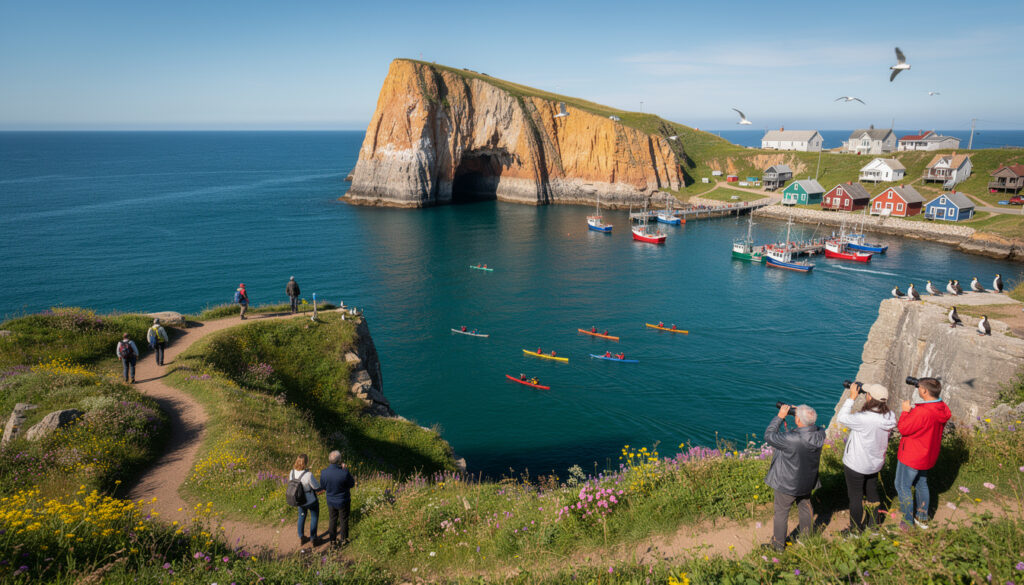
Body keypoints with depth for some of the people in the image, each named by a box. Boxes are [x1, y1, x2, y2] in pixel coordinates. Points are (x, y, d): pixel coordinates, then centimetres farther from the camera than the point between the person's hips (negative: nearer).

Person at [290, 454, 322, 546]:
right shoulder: (308, 475, -34)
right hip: (311, 500, -5)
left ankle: (301, 538, 42)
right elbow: (318, 488, -21)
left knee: (301, 516, 27)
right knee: (314, 518, 19)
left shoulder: (292, 472, -16)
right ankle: (313, 539, 33)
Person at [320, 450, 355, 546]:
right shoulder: (344, 473, -33)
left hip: (331, 501, 3)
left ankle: (333, 540, 40)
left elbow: (323, 487, -4)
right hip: (343, 501, -3)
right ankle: (344, 539, 39)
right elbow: (352, 484, -13)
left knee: (332, 520, 25)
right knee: (343, 520, 21)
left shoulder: (324, 472, -22)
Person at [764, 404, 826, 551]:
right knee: (805, 507, 30)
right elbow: (812, 427, 5)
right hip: (808, 482, 6)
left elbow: (768, 436, -25)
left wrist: (780, 417, -20)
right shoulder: (820, 434, -21)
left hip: (787, 484, -6)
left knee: (781, 513, 16)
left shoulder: (791, 439, -40)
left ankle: (778, 544, 35)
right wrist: (802, 414, -6)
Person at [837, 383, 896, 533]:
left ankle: (856, 530, 28)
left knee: (855, 497, 12)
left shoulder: (865, 419, -37)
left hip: (856, 465, -7)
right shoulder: (890, 416, -14)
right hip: (875, 463, 7)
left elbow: (841, 418, -24)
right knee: (872, 492, 27)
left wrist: (852, 397, -20)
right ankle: (873, 523, 46)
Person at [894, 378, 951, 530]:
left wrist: (906, 411, -12)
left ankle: (908, 523, 19)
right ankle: (922, 519, 39)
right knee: (921, 484, 26)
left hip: (911, 457, -8)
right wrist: (913, 410, 2)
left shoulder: (922, 412, -34)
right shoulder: (943, 409, -6)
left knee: (903, 487, 10)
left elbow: (903, 428, -24)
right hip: (928, 456, 8)